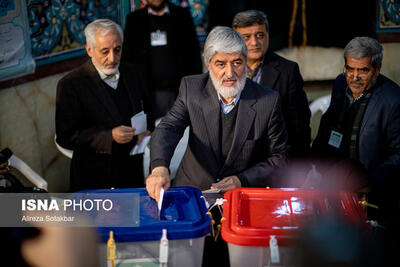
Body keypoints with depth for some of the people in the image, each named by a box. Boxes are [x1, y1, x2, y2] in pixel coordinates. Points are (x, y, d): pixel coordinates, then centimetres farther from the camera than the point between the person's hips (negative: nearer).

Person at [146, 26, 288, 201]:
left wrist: (242, 180, -13)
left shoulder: (268, 101, -7)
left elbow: (279, 157, 1)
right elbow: (169, 127, -15)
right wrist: (159, 167, -35)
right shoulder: (191, 88, -3)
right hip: (191, 190, 2)